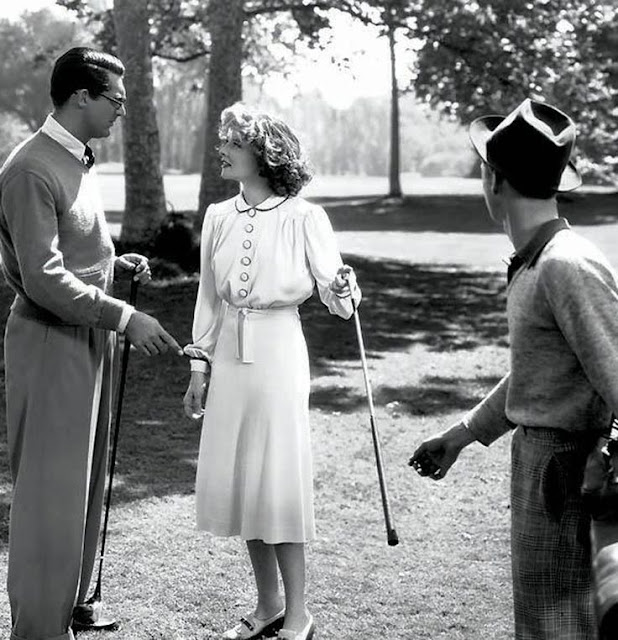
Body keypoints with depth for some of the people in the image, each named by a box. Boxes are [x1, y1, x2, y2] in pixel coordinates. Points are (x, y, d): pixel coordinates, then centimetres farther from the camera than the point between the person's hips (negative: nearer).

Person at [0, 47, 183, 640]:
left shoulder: (78, 160, 11)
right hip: (51, 343, -9)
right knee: (51, 487, -2)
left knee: (85, 480, 17)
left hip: (90, 338, 9)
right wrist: (124, 317, -21)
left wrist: (114, 262, 7)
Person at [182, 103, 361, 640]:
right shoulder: (219, 217, 7)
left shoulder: (303, 217, -8)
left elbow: (334, 294, -6)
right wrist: (199, 363, 11)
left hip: (278, 354, -5)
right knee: (237, 481, 9)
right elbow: (209, 297, 13)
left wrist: (343, 288, -29)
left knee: (279, 480, -2)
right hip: (229, 357, 5)